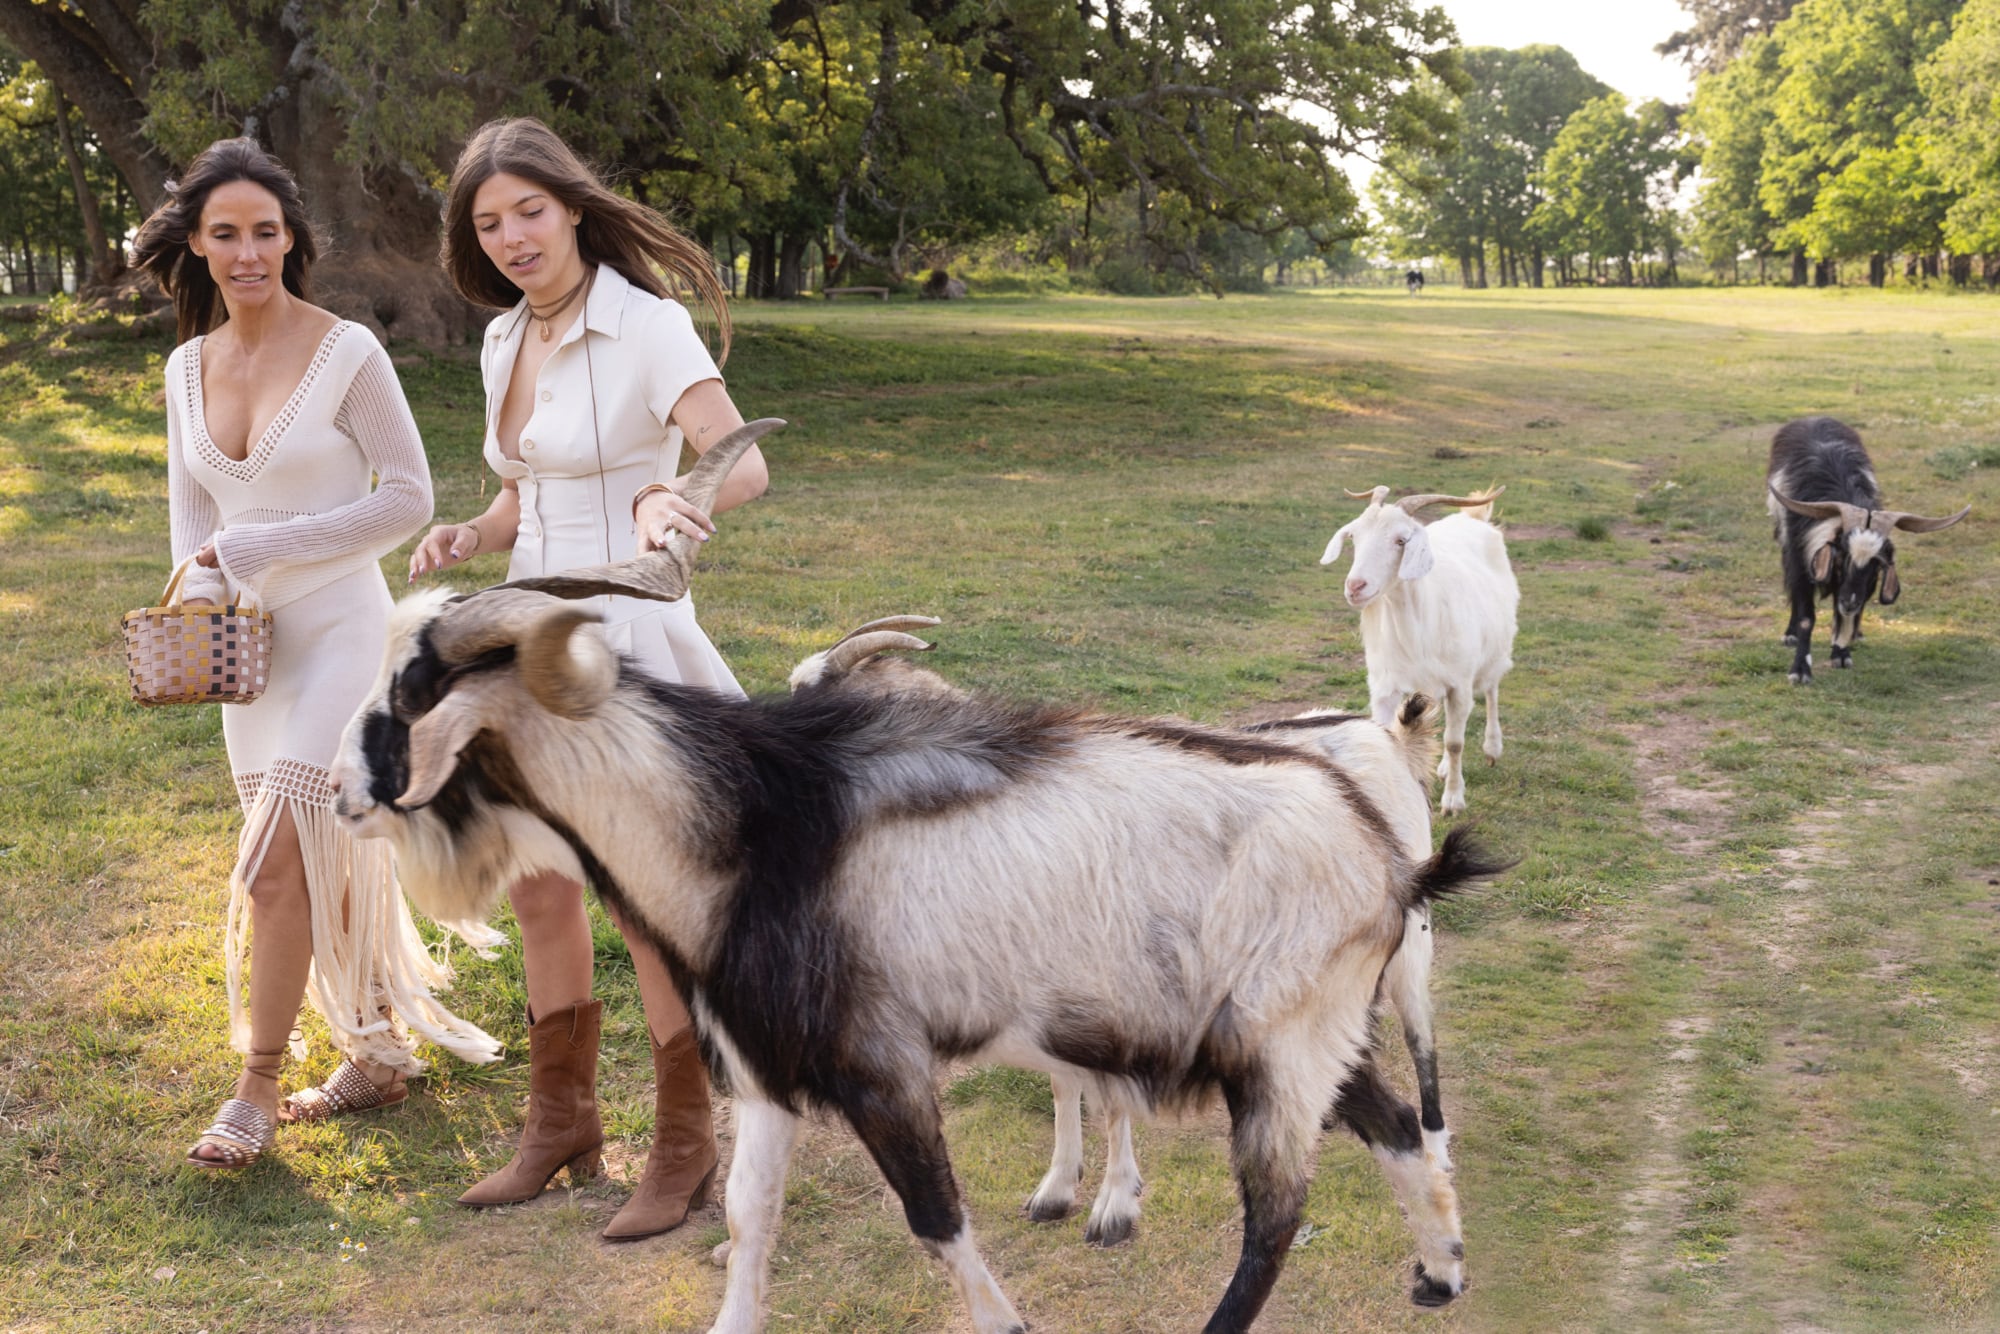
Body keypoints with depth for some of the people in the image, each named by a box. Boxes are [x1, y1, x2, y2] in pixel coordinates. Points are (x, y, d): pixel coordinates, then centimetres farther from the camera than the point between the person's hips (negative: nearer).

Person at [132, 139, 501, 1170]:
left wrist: (259, 547, -14)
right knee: (321, 863, 13)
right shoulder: (189, 365, 5)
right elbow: (190, 506, 15)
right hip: (252, 645, 6)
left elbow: (409, 497, -10)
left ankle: (256, 1091, 2)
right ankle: (382, 1049, 28)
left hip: (339, 630, -6)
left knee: (273, 865, -11)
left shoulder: (347, 352, -12)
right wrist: (203, 591, -6)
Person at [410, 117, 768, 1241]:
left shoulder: (647, 325, -14)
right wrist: (470, 538, -1)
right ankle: (562, 1124, 31)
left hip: (626, 634, -8)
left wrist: (672, 498, -48)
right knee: (538, 891, 15)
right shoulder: (505, 342, 9)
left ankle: (688, 1148, 17)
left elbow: (745, 465, -27)